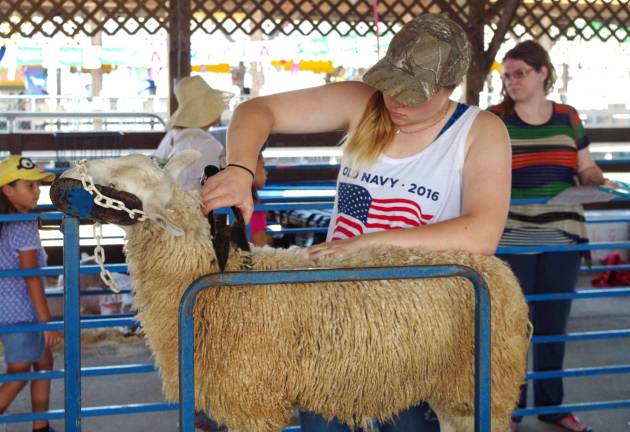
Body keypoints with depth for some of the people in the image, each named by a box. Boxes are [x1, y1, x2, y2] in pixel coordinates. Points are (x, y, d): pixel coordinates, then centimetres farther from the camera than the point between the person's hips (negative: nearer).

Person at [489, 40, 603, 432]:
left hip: (562, 238, 3)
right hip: (511, 239, -3)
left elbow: (586, 168, 15)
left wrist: (599, 182, -6)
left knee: (554, 324, 12)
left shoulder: (568, 118, 8)